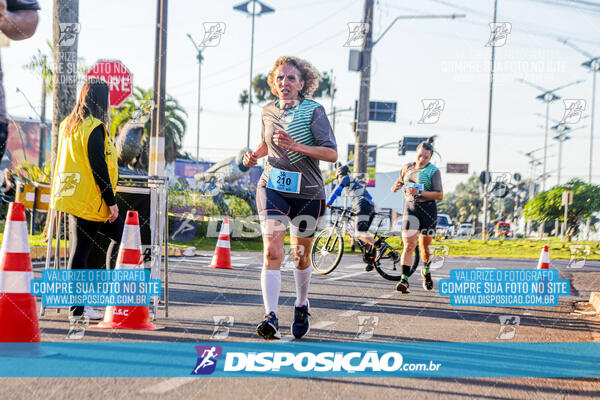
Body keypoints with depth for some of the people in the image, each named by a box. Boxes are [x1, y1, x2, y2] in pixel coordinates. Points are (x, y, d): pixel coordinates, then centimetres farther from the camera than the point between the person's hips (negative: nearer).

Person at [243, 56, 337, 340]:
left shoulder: (314, 111, -7)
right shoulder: (268, 112, 6)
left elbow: (332, 153, -14)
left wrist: (297, 147, -26)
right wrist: (254, 155, 4)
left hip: (307, 191, -2)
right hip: (272, 186, 2)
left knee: (301, 255, 11)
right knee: (272, 251, -16)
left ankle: (301, 306, 38)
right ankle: (271, 318, -24)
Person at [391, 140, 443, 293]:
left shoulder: (434, 171, -5)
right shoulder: (407, 168, 9)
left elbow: (439, 195, -13)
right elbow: (399, 181, 27)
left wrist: (420, 192, -24)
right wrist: (396, 186, 2)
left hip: (428, 209, -2)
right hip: (410, 207, 2)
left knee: (425, 245, 9)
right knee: (409, 245, -13)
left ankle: (426, 271, 39)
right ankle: (404, 280, -19)